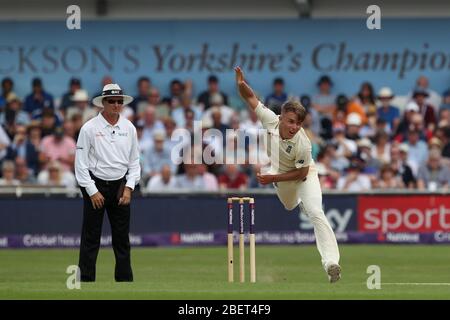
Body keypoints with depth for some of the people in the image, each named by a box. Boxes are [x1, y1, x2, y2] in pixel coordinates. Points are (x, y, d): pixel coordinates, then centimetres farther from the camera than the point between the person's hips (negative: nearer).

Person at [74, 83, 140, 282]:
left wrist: (129, 188, -3)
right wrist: (92, 191, -10)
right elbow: (80, 162, -7)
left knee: (122, 237, 6)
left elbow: (134, 161, 9)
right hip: (95, 185, -4)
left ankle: (125, 279, 10)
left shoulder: (129, 128, 4)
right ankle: (86, 279, 0)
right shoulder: (90, 128, -8)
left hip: (120, 186, 4)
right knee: (91, 238, -2)